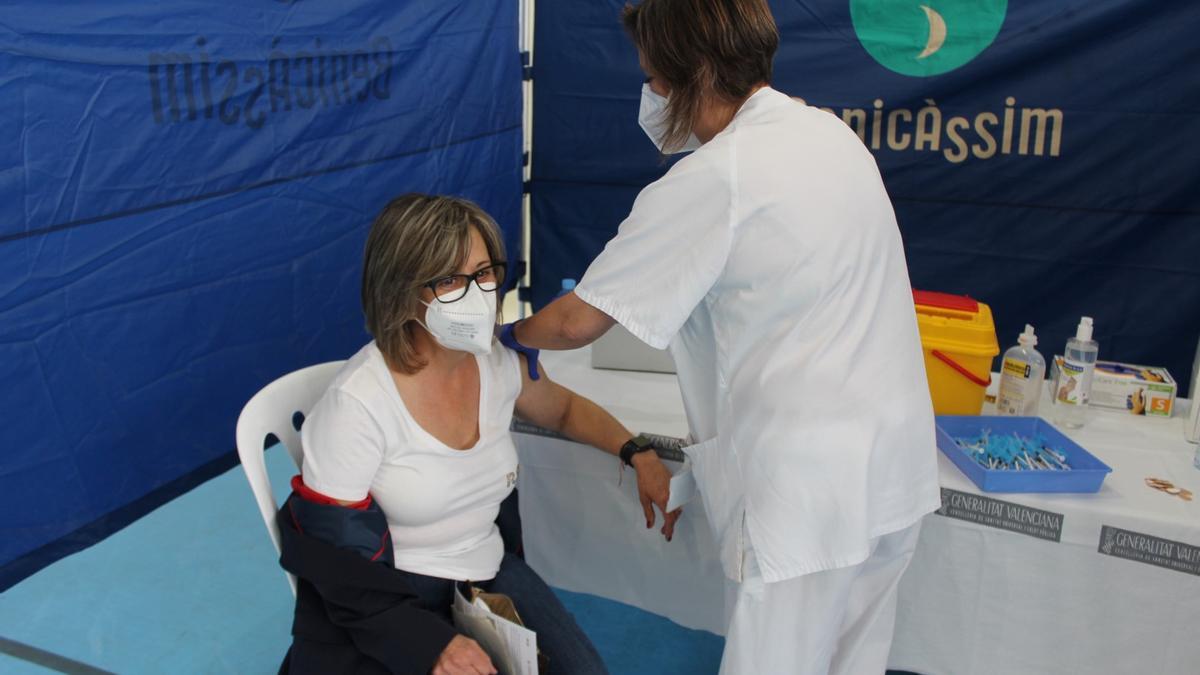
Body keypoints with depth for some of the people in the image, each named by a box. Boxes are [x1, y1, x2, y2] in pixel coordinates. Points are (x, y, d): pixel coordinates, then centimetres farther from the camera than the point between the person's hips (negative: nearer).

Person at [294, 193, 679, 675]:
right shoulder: (358, 400, -20)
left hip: (489, 572, 6)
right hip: (391, 599, -5)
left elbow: (565, 409, 20)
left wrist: (638, 453, 2)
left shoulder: (500, 364, -2)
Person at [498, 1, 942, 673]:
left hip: (809, 488, -8)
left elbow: (577, 323, -9)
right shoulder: (831, 132, 8)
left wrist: (513, 332, 11)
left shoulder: (710, 181, -16)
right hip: (895, 466, 9)